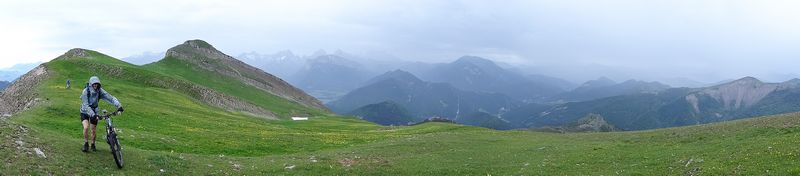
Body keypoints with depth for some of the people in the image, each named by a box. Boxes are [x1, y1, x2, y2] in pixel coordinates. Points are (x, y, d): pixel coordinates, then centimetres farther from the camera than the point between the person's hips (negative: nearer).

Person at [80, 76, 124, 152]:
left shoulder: (100, 91, -19)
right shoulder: (86, 91, -27)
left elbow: (111, 98, -24)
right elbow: (86, 106, -32)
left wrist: (119, 106, -40)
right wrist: (93, 115, -43)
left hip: (94, 112, 3)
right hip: (85, 112, -3)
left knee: (94, 130, 5)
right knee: (86, 127, -22)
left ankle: (93, 144, 32)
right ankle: (86, 144, 0)